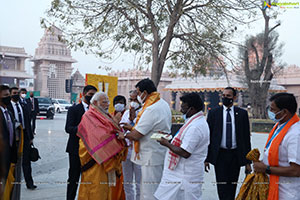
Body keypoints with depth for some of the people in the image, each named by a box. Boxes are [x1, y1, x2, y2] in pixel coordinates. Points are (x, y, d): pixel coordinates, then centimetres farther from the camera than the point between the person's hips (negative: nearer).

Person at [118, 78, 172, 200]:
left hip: (152, 157, -10)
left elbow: (136, 135, -18)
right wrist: (132, 127, 13)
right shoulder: (163, 104, 10)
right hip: (160, 154, 10)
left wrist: (123, 136, 0)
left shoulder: (151, 110, -21)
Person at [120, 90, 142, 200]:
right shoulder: (126, 113, 13)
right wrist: (129, 118, -4)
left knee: (139, 183, 0)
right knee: (127, 183, 14)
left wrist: (134, 118, -15)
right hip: (126, 149, 6)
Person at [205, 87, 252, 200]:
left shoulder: (242, 113, 5)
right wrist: (206, 158, -2)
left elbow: (246, 137, 4)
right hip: (220, 155, -1)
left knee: (232, 186, 9)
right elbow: (208, 136, 3)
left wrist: (248, 161, 1)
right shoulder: (213, 113, 3)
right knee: (222, 186, -5)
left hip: (235, 155, 1)